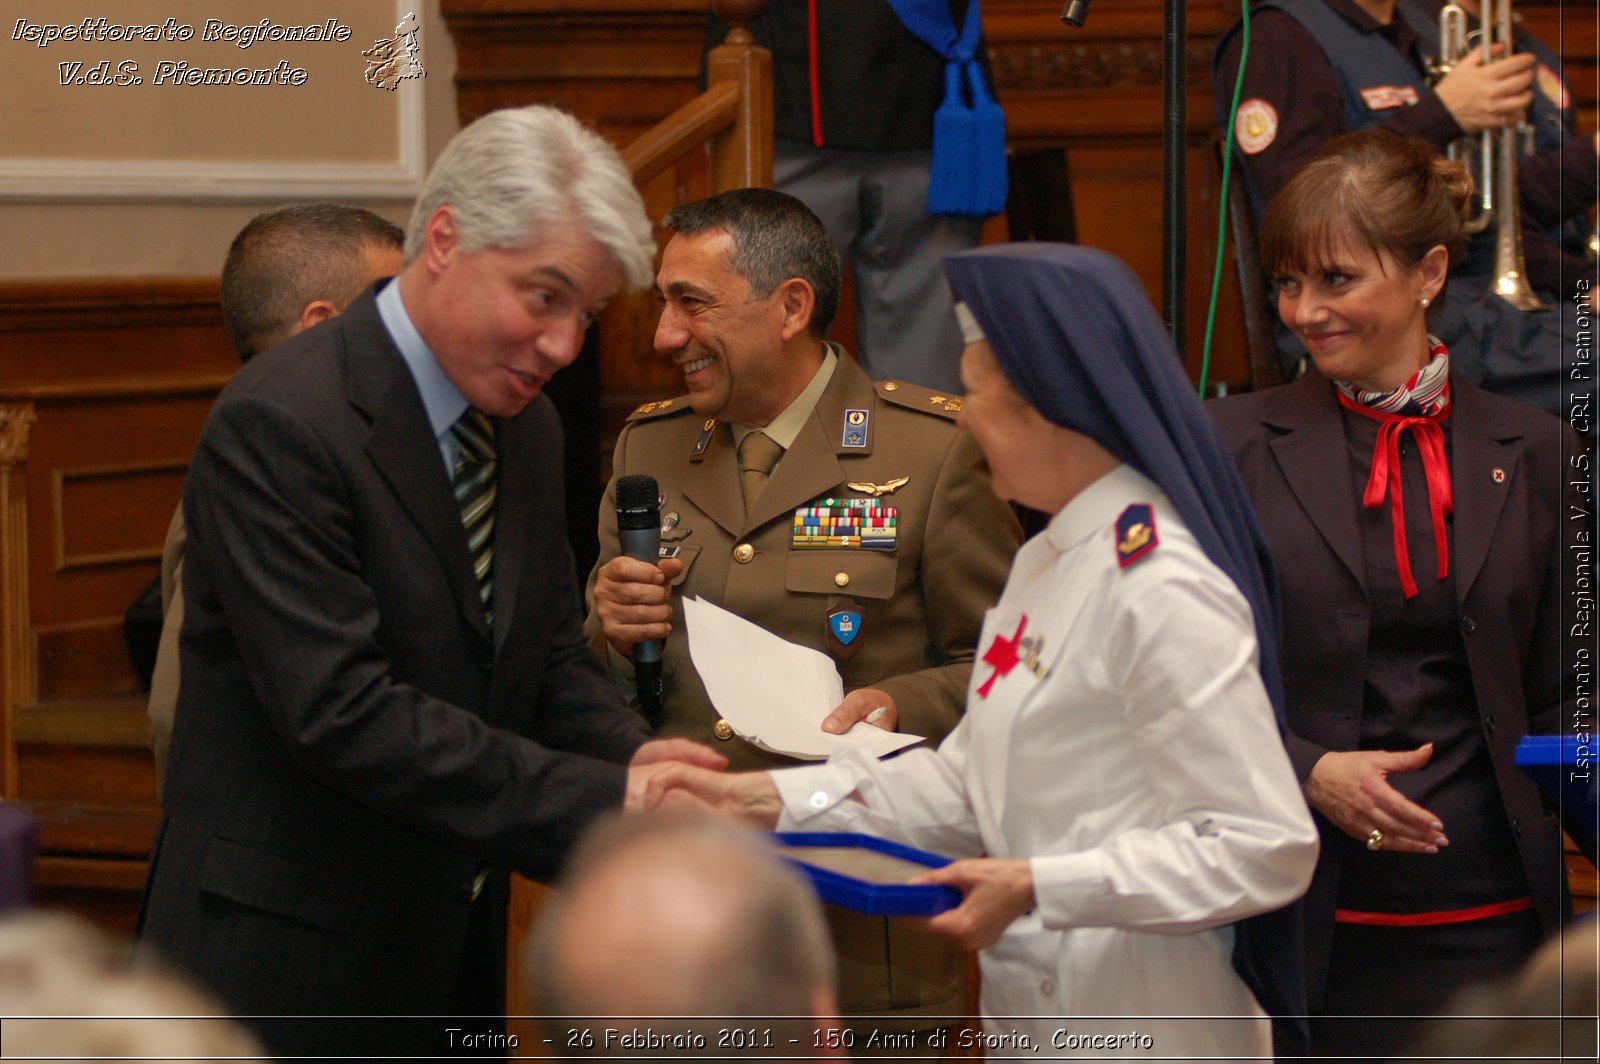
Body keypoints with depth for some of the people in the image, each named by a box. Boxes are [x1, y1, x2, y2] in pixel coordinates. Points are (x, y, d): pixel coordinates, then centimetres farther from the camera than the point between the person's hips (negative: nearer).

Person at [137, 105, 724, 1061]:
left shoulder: (525, 428, 9)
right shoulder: (280, 423, -19)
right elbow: (341, 713, -26)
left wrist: (630, 757, -9)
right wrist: (601, 803, -27)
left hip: (452, 959, 8)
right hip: (286, 973, -8)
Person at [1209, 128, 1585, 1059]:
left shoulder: (1536, 455, 7)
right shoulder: (1235, 447, 2)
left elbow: (1558, 697, 13)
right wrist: (1308, 773, -13)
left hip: (1488, 913, 2)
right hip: (1301, 912, -1)